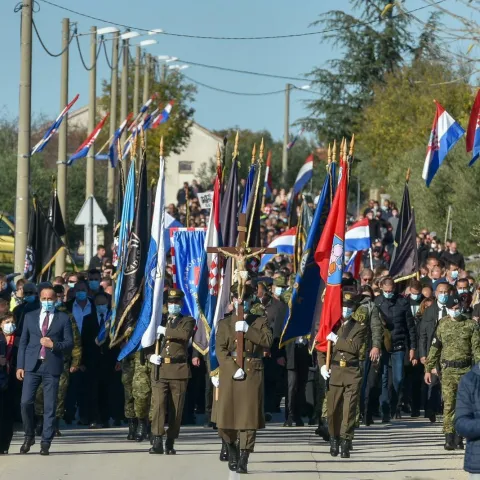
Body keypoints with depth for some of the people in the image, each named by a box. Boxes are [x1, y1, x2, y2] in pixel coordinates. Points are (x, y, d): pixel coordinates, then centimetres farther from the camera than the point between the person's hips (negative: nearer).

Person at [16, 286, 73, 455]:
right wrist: (20, 366, 4)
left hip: (52, 366, -1)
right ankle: (29, 436, 13)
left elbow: (69, 343, 4)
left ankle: (46, 442, 4)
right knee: (26, 402, -7)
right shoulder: (30, 317, 13)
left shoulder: (63, 318, 7)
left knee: (49, 406, -1)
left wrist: (53, 344, -14)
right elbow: (23, 342, 11)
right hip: (32, 366, 1)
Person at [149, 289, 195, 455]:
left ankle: (170, 443, 9)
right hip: (160, 370, 1)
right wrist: (151, 356, 1)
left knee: (176, 408, 1)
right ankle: (157, 441, -17)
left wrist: (165, 331, -12)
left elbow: (185, 334, -15)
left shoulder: (187, 321, 9)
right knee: (158, 404, -13)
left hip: (179, 370, -1)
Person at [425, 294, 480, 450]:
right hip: (448, 370, 0)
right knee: (449, 404, -6)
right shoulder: (442, 325, 6)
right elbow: (435, 348, 10)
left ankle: (459, 438, 9)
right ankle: (449, 438, -5)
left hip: (466, 369, 0)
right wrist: (428, 368, 8)